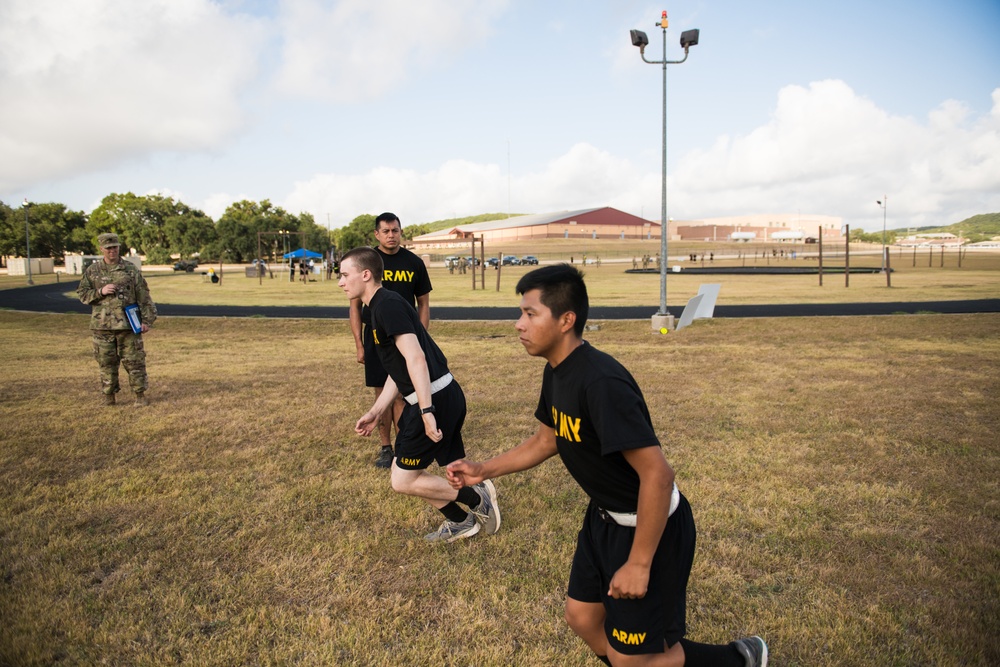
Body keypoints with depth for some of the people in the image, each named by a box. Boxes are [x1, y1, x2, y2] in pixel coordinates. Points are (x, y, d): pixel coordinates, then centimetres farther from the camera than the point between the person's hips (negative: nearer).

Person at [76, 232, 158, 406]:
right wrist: (100, 291, -11)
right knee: (106, 363, 9)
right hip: (102, 325, 2)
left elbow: (144, 296, 1)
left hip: (128, 325, -2)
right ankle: (108, 396, 20)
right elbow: (82, 293, 7)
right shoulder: (92, 271, 7)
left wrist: (147, 319, -5)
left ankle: (140, 395, 11)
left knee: (134, 361, 1)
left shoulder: (131, 270, 2)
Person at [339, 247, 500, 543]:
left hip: (435, 399, -10)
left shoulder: (388, 304, -13)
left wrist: (427, 412, -28)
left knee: (403, 481, 2)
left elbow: (415, 358, -24)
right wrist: (376, 412, 19)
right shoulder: (381, 307, 18)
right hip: (447, 396, 10)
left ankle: (477, 498, 10)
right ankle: (460, 521, 30)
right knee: (403, 471, 20)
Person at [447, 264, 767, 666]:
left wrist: (638, 564, -25)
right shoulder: (556, 371, -2)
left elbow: (658, 474, -31)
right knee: (582, 618, 19)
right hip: (606, 517, 9)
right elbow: (546, 441, 14)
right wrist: (485, 470, 6)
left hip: (651, 527, -9)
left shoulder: (601, 382, -31)